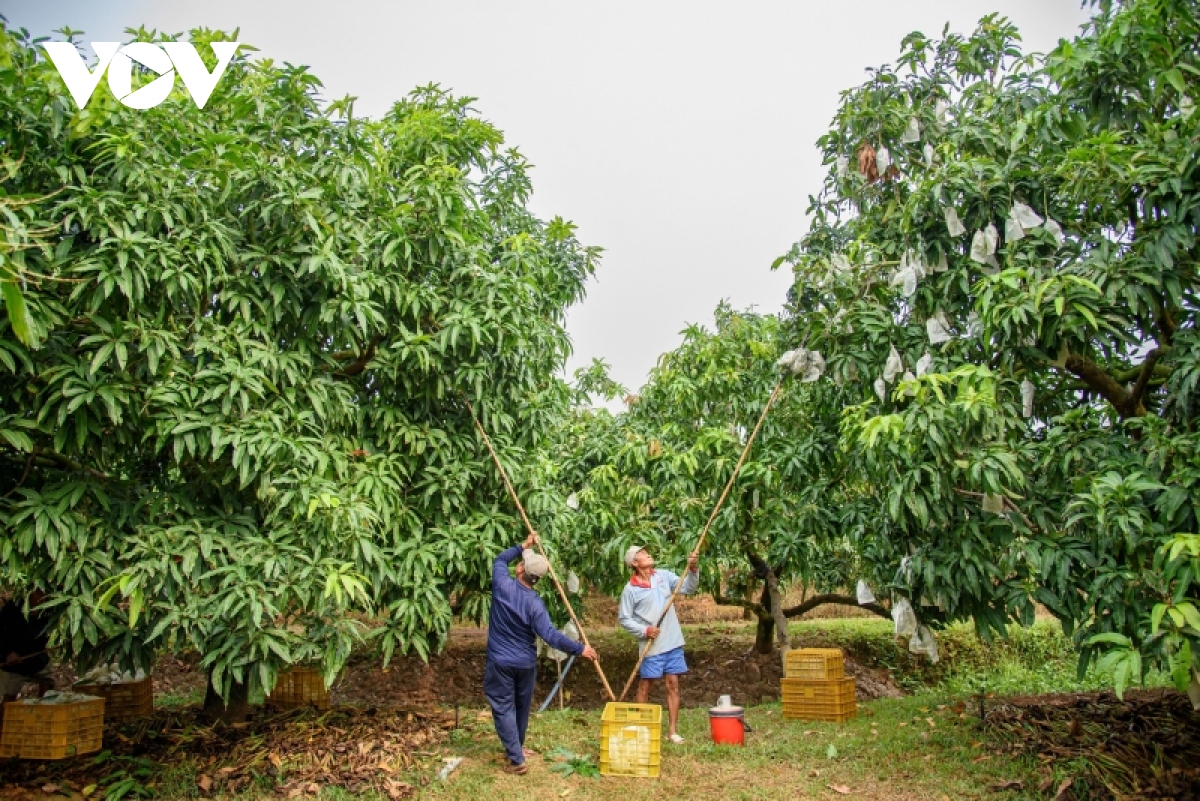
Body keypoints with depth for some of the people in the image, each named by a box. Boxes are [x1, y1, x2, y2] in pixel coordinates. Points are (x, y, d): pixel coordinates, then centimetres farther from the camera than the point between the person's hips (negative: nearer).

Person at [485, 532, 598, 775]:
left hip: (500, 661, -2)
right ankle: (517, 748, 38)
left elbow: (500, 560, 5)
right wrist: (579, 648, -20)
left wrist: (523, 546, 12)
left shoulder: (503, 585, -16)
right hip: (526, 663, 2)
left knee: (503, 707, 3)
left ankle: (516, 759, -1)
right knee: (522, 706, 21)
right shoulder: (534, 603, -16)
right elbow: (549, 634, -25)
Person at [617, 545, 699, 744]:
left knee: (673, 684, 7)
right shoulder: (630, 589, -8)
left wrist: (692, 570, -19)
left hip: (673, 642, 4)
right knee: (645, 686, 7)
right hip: (651, 646, -4)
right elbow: (623, 618, -4)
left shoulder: (664, 576, 3)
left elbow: (688, 588, -3)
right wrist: (644, 630, -15)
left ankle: (672, 731, 14)